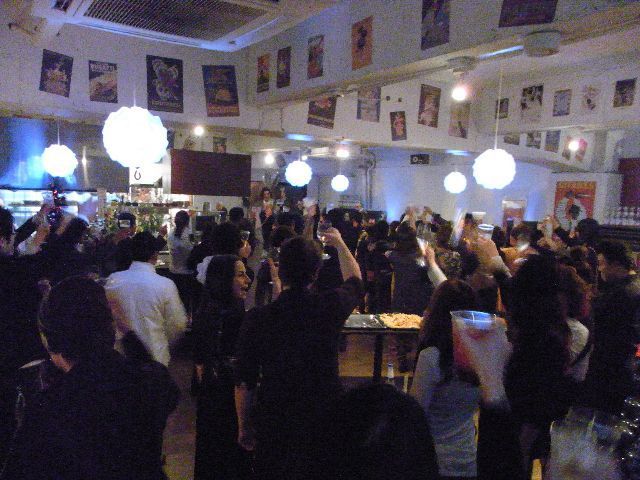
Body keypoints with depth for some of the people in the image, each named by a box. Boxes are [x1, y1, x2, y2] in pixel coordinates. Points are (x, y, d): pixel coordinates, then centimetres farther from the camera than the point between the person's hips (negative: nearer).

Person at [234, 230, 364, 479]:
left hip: (274, 424, -1)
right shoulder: (330, 306, -14)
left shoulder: (257, 318, -17)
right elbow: (355, 280, 10)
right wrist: (339, 243, 25)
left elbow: (244, 382, -9)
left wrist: (243, 427, 7)